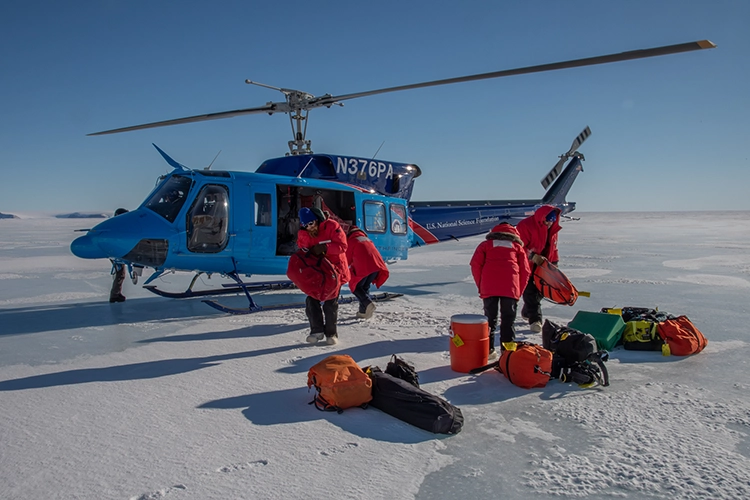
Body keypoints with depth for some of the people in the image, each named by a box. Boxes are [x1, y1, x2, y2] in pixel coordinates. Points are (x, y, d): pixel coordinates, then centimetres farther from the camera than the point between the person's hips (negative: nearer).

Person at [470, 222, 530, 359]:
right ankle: (508, 350, 2)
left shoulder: (486, 244, 20)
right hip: (510, 287, 0)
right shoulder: (517, 246, 21)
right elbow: (525, 270, 12)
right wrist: (519, 291, 16)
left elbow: (475, 264, 6)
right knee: (508, 320, 7)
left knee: (490, 319, 10)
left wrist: (480, 286, 11)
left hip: (488, 287, 0)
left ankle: (488, 350, 9)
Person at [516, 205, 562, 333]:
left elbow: (553, 248, 17)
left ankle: (527, 313, 31)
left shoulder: (552, 229, 5)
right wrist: (533, 256, -28)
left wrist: (554, 264, 12)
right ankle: (535, 320, -11)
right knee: (530, 292, -10)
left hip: (542, 266, 7)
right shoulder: (526, 225, -20)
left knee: (540, 290, 12)